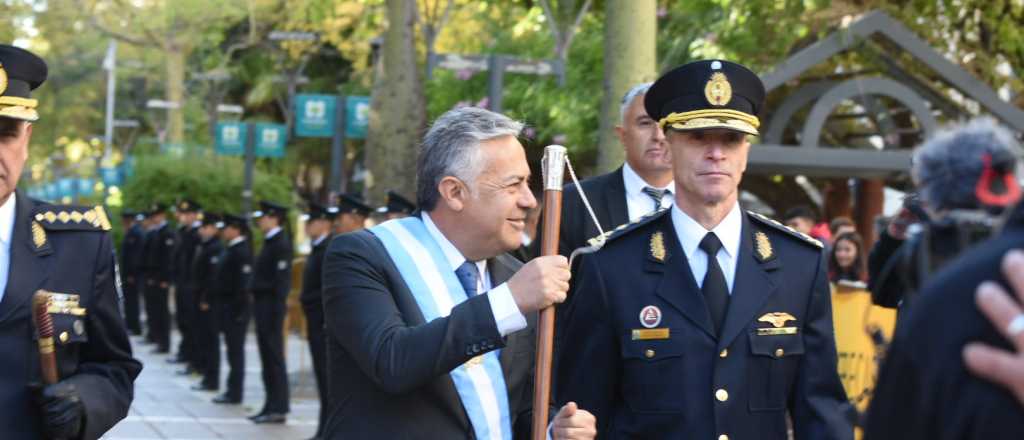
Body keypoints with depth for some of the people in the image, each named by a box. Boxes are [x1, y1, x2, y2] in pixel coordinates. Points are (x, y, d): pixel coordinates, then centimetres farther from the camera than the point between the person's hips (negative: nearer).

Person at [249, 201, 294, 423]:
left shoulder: (281, 244, -14)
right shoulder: (270, 242, 16)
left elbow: (282, 280, -19)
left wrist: (276, 311, -22)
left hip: (271, 305, -10)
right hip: (262, 304, 10)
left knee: (274, 357, -6)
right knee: (268, 357, 12)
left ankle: (278, 409, -2)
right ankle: (272, 406, 17)